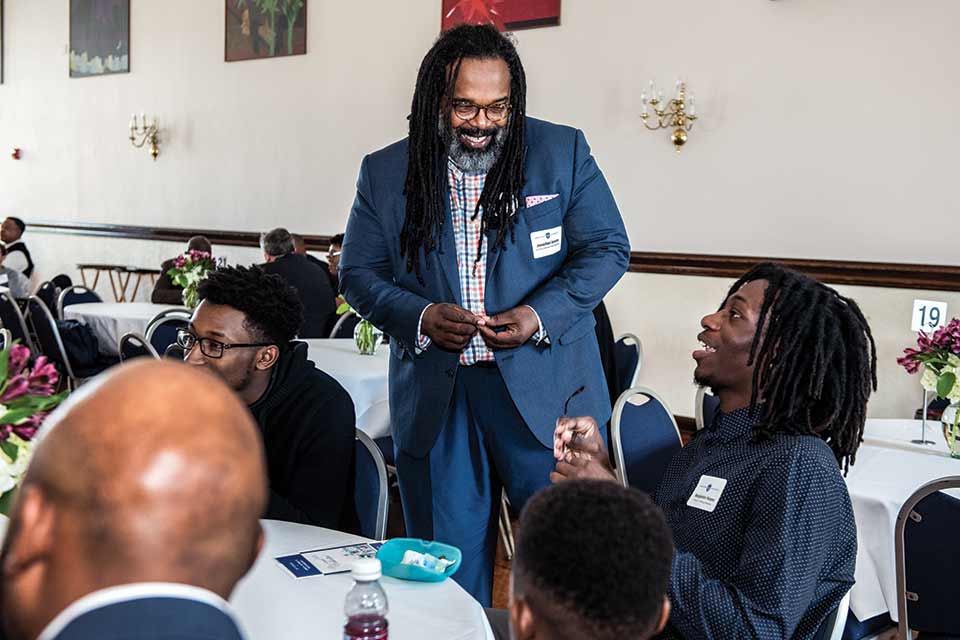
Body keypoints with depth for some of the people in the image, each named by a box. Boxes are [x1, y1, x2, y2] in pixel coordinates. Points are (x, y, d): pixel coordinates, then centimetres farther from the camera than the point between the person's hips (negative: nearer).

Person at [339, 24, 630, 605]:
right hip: (433, 401, 1)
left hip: (545, 392, -1)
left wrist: (541, 315, -16)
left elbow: (608, 249, 0)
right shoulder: (385, 173, 3)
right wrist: (420, 317, -14)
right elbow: (358, 273, 6)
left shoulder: (563, 152, 0)